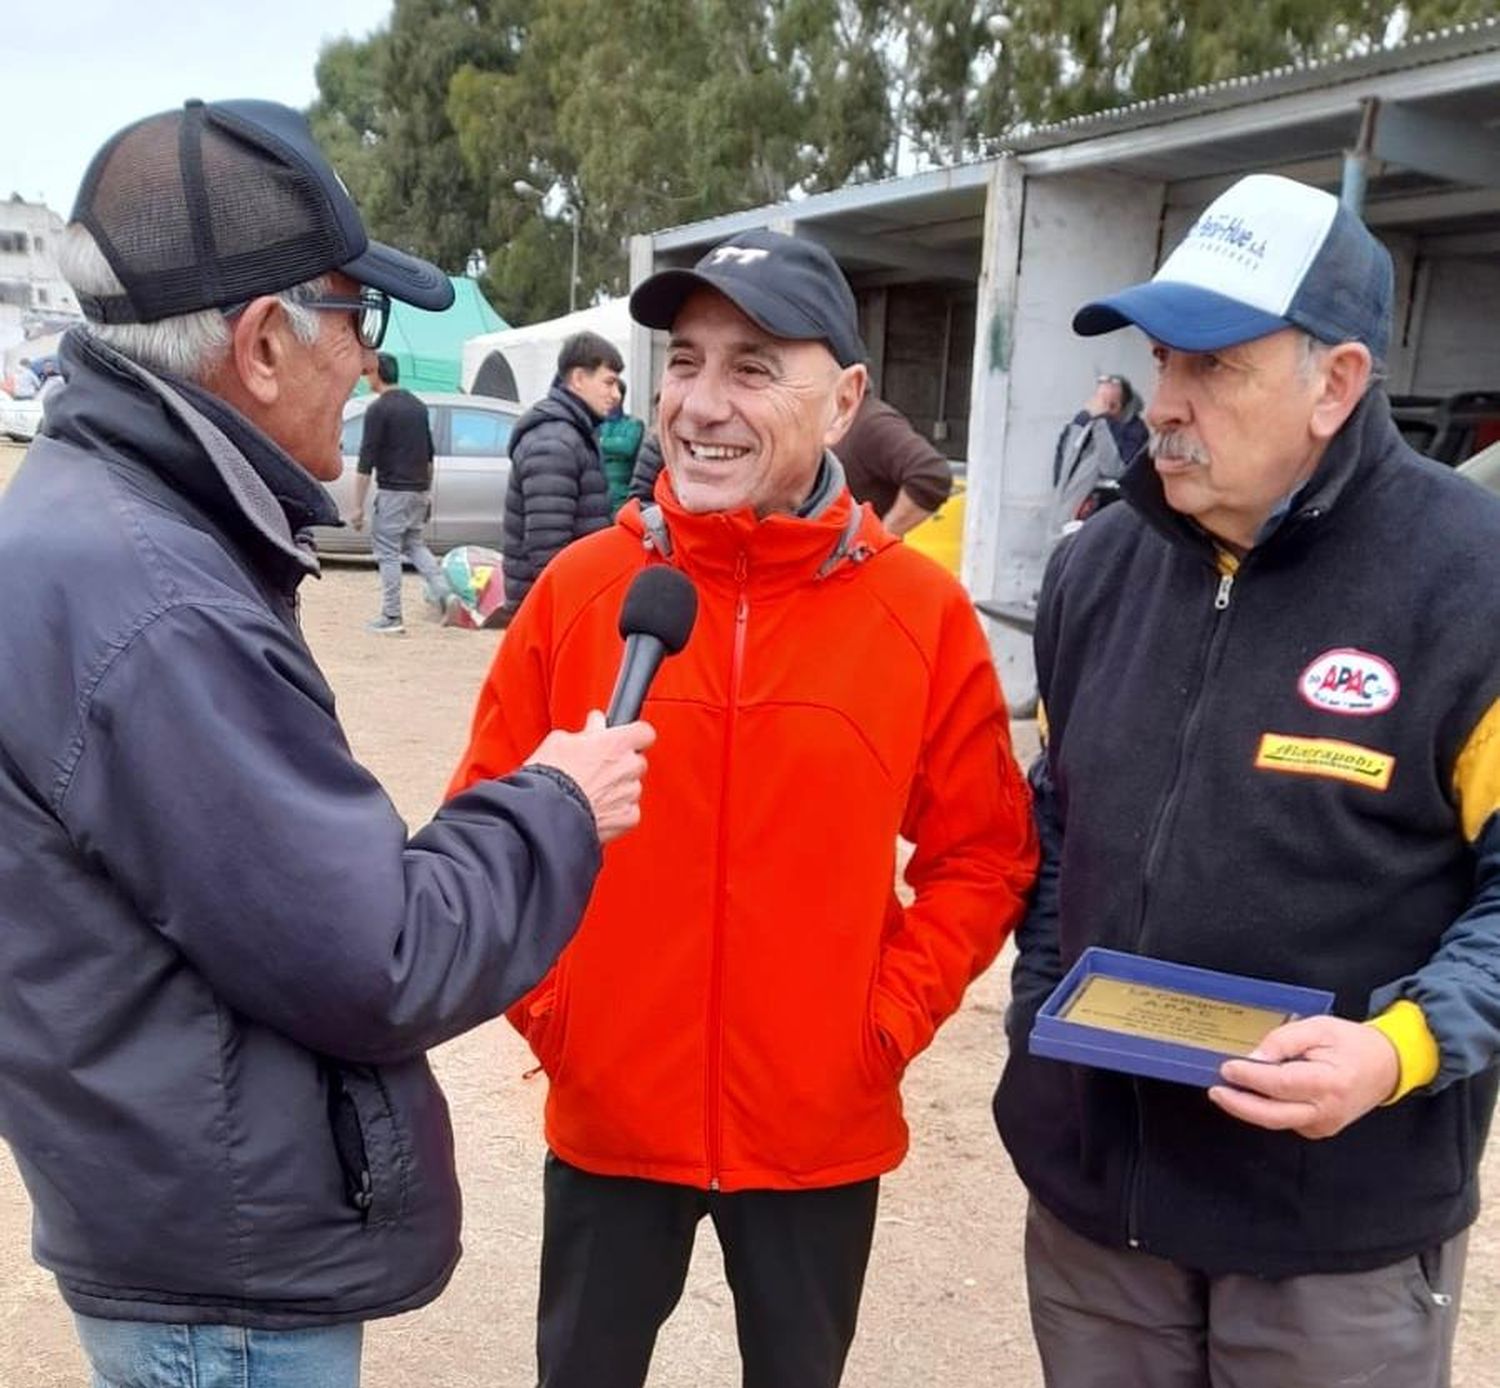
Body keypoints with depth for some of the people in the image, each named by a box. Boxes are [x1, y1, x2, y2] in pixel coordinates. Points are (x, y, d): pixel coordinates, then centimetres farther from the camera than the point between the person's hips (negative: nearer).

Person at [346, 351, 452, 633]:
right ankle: (443, 593, 4)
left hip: (393, 491, -7)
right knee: (414, 543, 21)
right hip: (418, 490, 7)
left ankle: (391, 617, 2)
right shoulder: (417, 405, 13)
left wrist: (358, 507, -12)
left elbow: (366, 461, -14)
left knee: (387, 551, 0)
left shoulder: (378, 409, -11)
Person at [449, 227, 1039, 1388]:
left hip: (821, 1128, 0)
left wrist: (890, 1019, -8)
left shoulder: (922, 609, -10)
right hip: (607, 1116, 1)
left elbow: (983, 855, -1)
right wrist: (540, 998, -5)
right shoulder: (579, 586, -8)